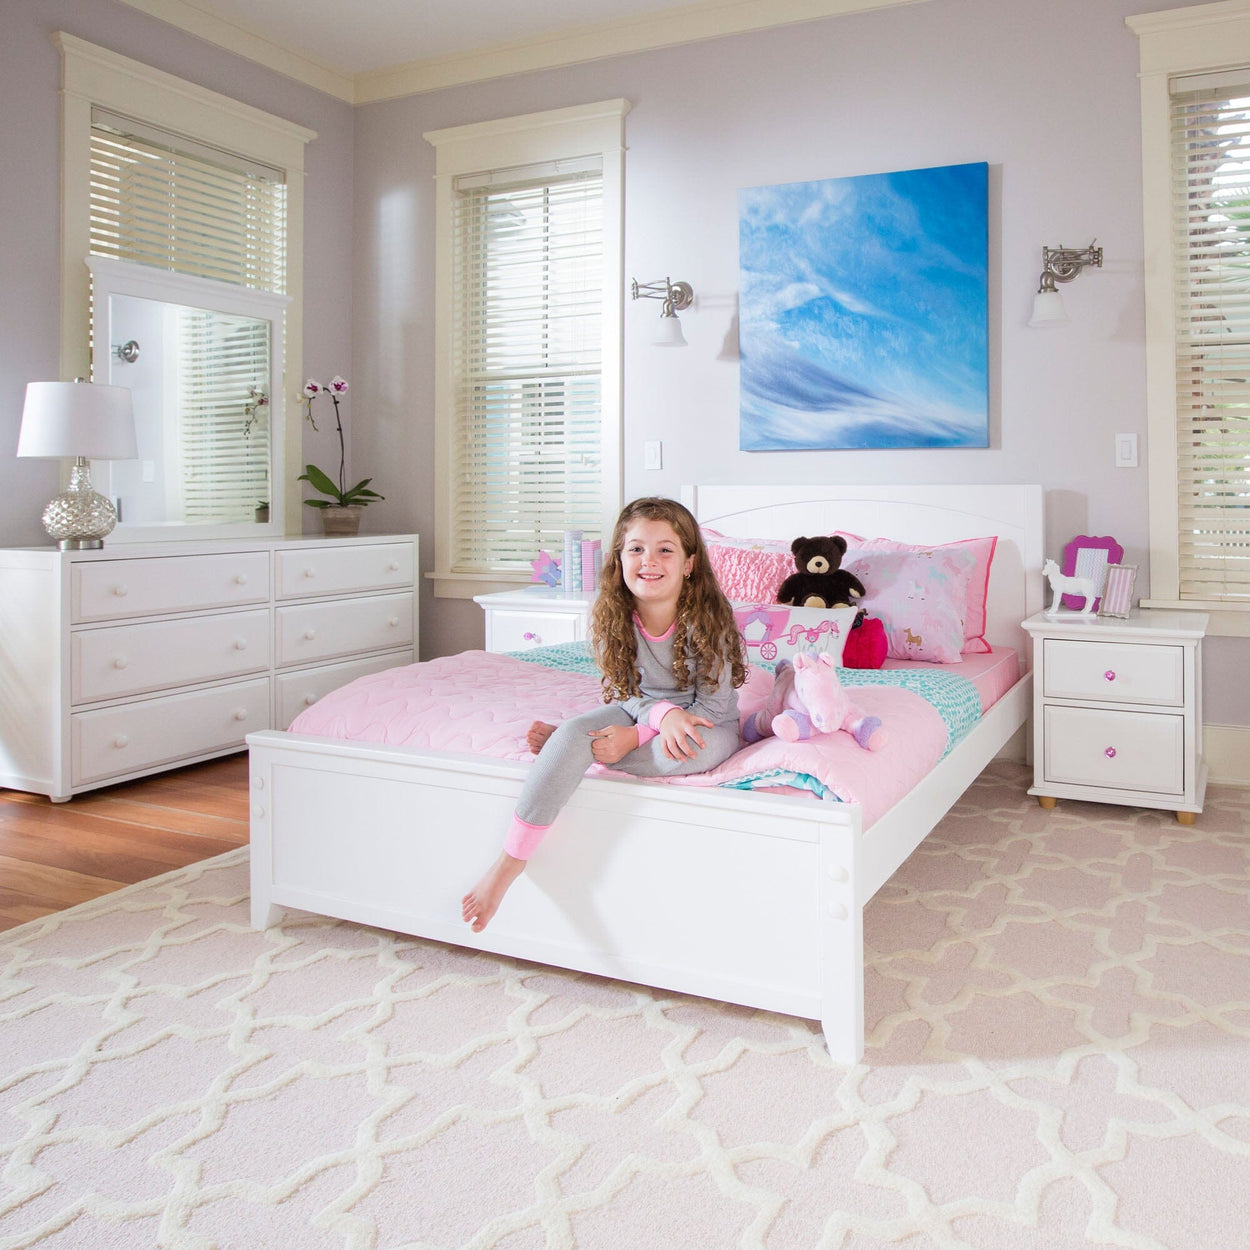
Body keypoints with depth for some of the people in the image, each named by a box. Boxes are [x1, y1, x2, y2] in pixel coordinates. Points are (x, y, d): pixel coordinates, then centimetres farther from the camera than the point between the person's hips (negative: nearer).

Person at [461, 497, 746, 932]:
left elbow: (712, 707, -19)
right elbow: (627, 693, -7)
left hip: (706, 720, -2)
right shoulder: (612, 618, -13)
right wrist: (663, 715, -32)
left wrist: (634, 737, -27)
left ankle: (568, 744, -16)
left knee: (691, 750, -38)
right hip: (640, 709, 2)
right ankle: (510, 860, -24)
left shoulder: (708, 617, -23)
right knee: (574, 731, -27)